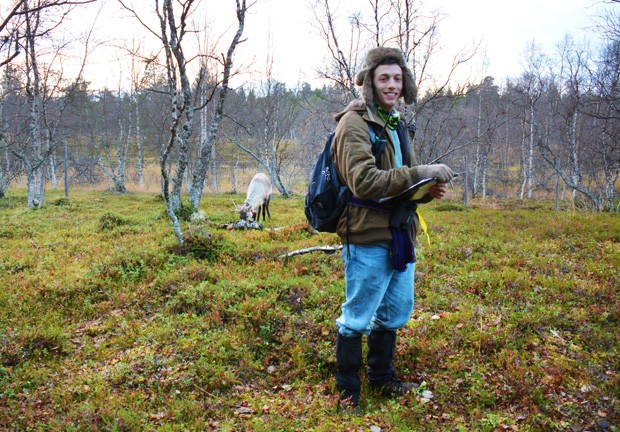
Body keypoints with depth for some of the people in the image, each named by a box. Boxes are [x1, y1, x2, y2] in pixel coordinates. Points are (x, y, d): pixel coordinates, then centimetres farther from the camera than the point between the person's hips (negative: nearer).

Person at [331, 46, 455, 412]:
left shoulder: (396, 124, 16)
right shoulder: (354, 122, -11)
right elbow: (364, 181, -23)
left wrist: (429, 189, 2)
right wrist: (419, 174, -23)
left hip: (401, 234, 9)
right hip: (368, 237, -9)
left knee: (395, 312, 20)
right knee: (357, 318, 3)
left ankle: (381, 375, 39)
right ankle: (348, 391, 20)